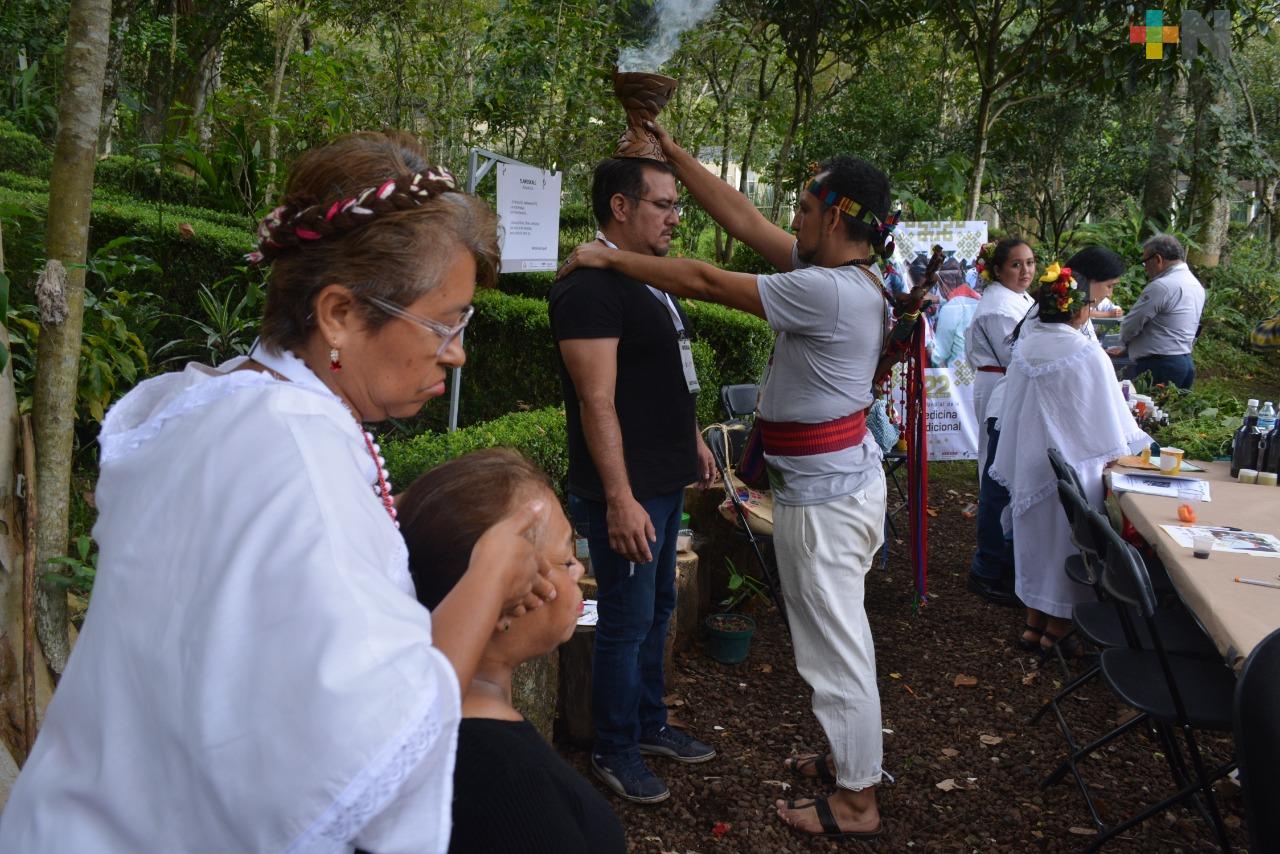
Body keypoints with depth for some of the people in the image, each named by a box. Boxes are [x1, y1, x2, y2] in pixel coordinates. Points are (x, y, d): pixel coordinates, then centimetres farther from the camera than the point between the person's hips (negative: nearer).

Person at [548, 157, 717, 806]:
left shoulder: (651, 281, 13)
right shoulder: (592, 288, -19)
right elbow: (597, 401, -24)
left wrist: (692, 439, 23)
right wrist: (620, 499, -25)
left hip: (665, 482, 10)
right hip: (627, 492, -10)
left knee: (657, 608, 20)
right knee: (627, 623, 2)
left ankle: (650, 725, 37)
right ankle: (614, 752, 20)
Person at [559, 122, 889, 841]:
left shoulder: (828, 291, -23)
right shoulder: (846, 275, 7)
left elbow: (704, 281, -21)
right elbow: (743, 219, 9)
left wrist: (610, 257, -10)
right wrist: (672, 151, 11)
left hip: (823, 497, -10)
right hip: (847, 479, 10)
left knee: (836, 645, 2)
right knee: (839, 636, 22)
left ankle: (856, 802, 17)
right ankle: (854, 757, 38)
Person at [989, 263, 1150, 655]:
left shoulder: (1024, 348, -2)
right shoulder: (1088, 355, -18)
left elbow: (1012, 410, 6)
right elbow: (1107, 418, -11)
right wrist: (1116, 454, 5)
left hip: (1030, 464, 5)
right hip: (1073, 464, -5)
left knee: (1036, 537, 17)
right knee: (1067, 539, 9)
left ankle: (1035, 622, 29)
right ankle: (1058, 628, 20)